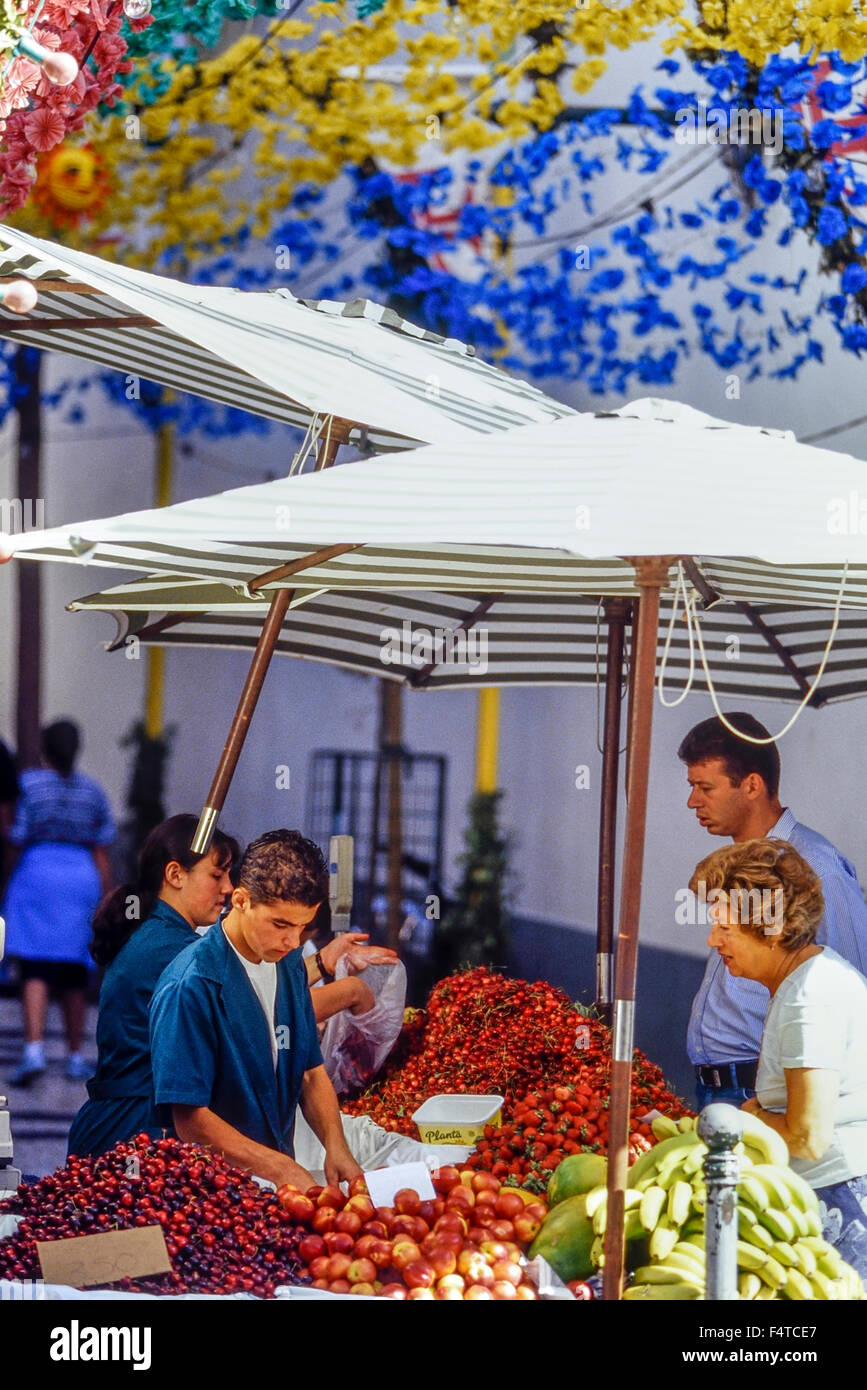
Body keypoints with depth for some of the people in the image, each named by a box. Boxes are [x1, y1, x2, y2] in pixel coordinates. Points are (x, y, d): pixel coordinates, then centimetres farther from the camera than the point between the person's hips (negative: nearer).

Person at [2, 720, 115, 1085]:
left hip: (36, 876, -3)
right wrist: (106, 902, 9)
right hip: (81, 878, 3)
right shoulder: (92, 791, 6)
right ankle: (75, 1057, 17)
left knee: (35, 971, -7)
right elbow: (102, 852, 5)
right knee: (73, 973, 12)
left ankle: (34, 1050, -24)